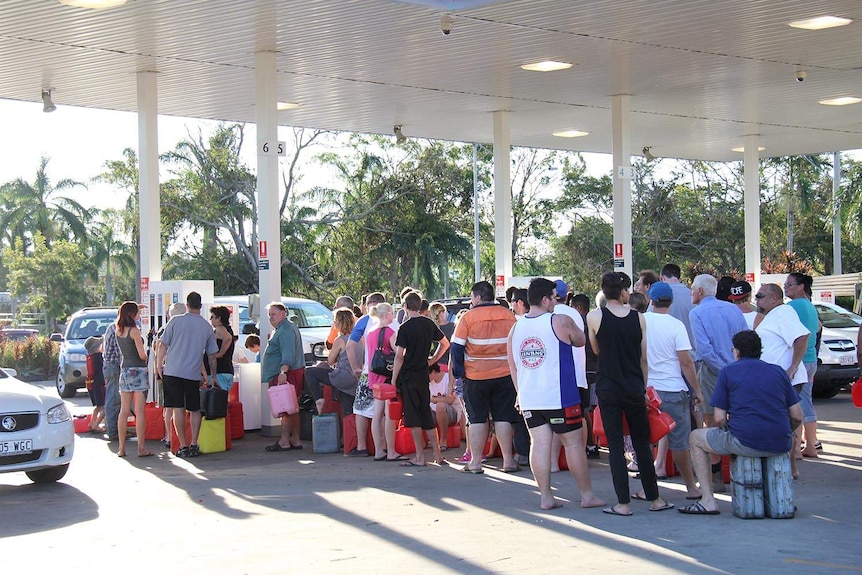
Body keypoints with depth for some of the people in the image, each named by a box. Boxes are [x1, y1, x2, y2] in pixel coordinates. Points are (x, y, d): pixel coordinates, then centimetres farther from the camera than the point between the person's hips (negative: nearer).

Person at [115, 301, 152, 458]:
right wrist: (148, 357, 7)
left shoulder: (119, 330, 6)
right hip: (138, 370, -7)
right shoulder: (134, 331, -13)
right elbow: (142, 355, -15)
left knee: (124, 411, 8)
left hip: (124, 370, 7)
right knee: (139, 412, -5)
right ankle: (141, 448, -5)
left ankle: (121, 448, 9)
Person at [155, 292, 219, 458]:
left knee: (178, 409, 0)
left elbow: (163, 346, -1)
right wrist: (213, 376, 23)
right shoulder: (207, 326, 7)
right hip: (194, 374, 2)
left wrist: (159, 366, 11)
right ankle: (194, 444, 7)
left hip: (173, 371, -2)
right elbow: (212, 355, 13)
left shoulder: (176, 321, -2)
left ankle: (183, 446, -1)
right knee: (195, 410, 12)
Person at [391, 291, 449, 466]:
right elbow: (445, 344, 16)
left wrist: (394, 380, -10)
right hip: (423, 374, 6)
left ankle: (419, 457, -2)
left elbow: (399, 356, -14)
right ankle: (437, 454, 14)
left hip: (408, 376, -6)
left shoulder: (405, 328, -12)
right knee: (427, 415, 13)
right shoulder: (429, 324, 6)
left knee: (413, 417, -2)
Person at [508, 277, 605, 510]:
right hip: (559, 396, -5)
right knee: (574, 443, 5)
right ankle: (587, 495, 13)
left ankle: (546, 497, 6)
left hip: (529, 399, 5)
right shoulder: (560, 321, -9)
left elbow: (513, 366, 12)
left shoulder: (515, 328, 7)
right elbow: (580, 341, 9)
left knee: (539, 444, 5)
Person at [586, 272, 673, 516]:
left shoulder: (594, 317, -7)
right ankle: (654, 498, 17)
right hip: (634, 387, 2)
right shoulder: (638, 318, -1)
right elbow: (643, 358, 5)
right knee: (642, 444, 11)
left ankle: (623, 503, 1)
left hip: (607, 387, -2)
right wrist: (644, 389, 13)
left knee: (615, 445, 2)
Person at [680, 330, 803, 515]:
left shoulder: (728, 371, 5)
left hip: (745, 442, -5)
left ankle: (708, 501, 13)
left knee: (695, 438, 20)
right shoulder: (778, 371, 14)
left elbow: (720, 418, -1)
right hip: (779, 446, 5)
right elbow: (797, 417, 10)